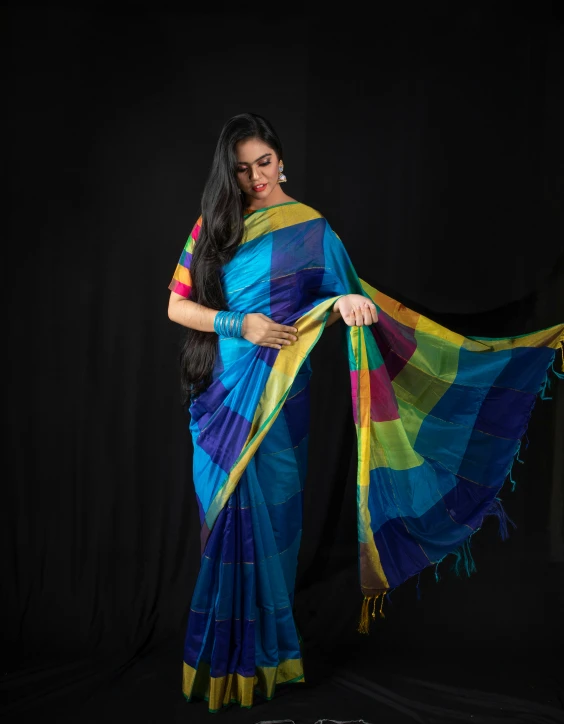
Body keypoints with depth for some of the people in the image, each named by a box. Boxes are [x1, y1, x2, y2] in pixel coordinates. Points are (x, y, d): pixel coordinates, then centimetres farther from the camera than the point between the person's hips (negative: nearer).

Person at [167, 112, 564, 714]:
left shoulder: (309, 227, 4)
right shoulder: (211, 226, 8)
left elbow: (339, 297, 2)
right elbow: (176, 305, 4)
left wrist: (346, 304, -22)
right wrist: (239, 324, -10)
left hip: (276, 394, -2)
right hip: (218, 394, 2)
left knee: (266, 513, 0)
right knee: (225, 516, 6)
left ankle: (262, 651, 16)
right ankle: (223, 652, 21)